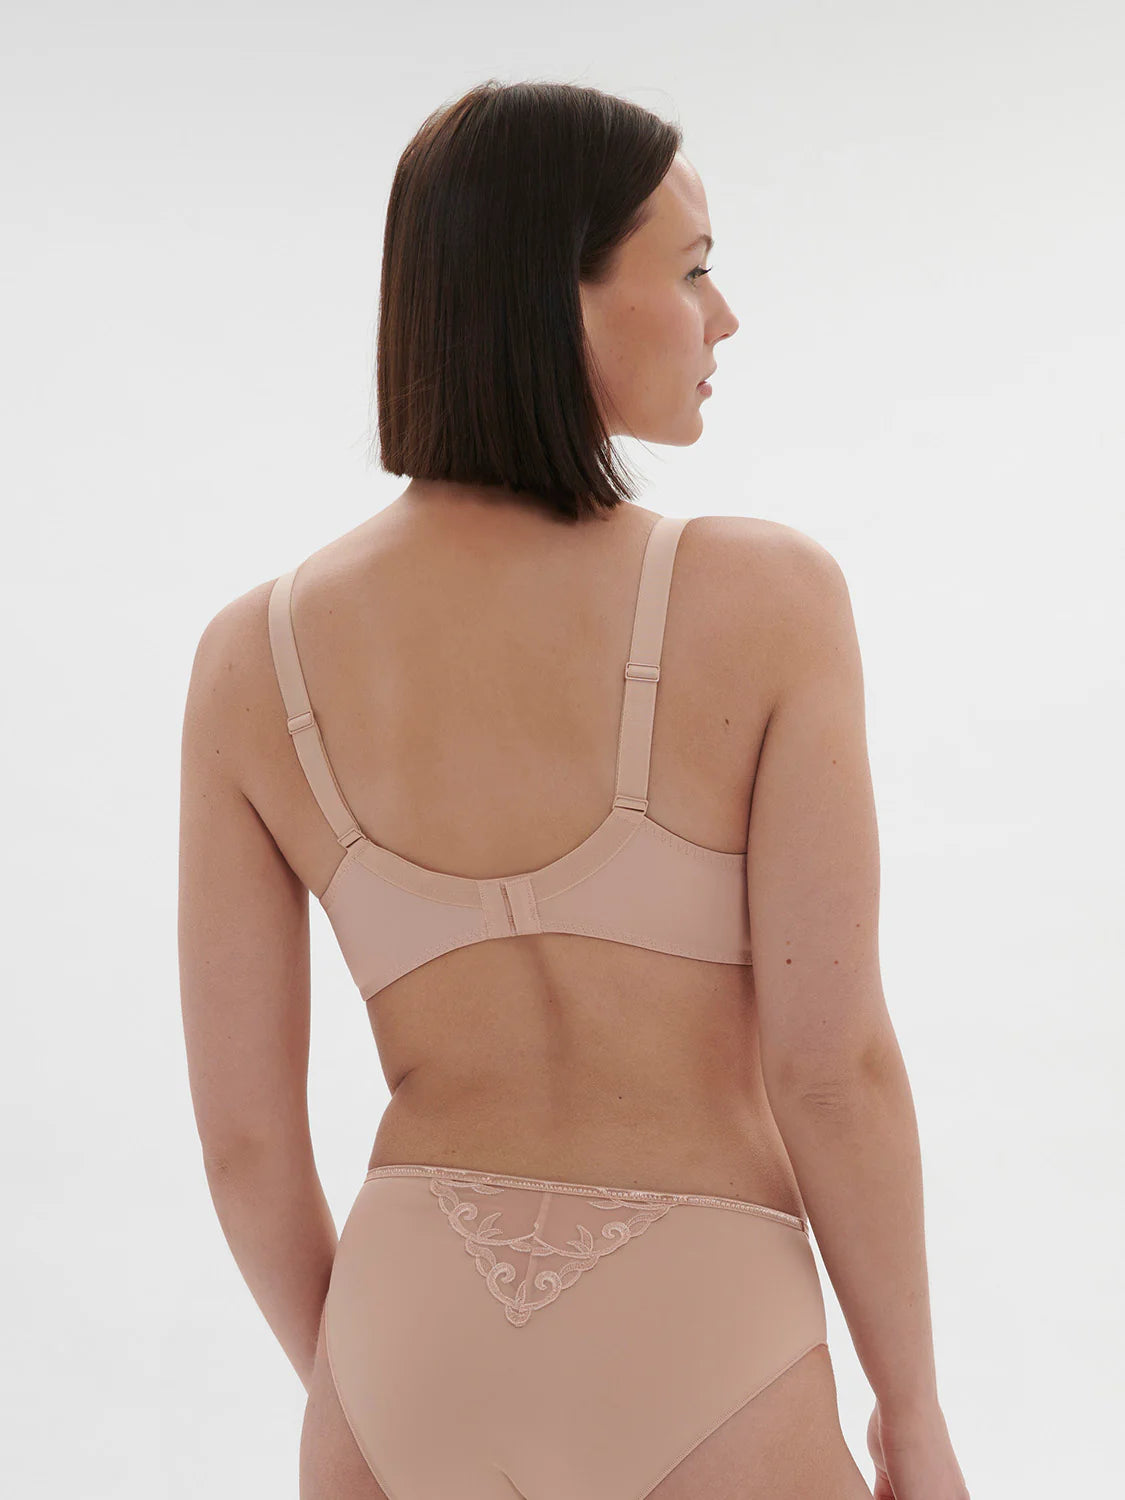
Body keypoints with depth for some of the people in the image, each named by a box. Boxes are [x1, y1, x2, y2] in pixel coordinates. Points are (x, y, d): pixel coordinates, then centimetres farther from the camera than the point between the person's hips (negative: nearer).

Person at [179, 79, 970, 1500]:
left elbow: (242, 1125, -1)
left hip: (409, 1343, 3)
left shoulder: (254, 657, -4)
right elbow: (836, 1059, -12)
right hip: (691, 1372, -3)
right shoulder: (768, 598, -13)